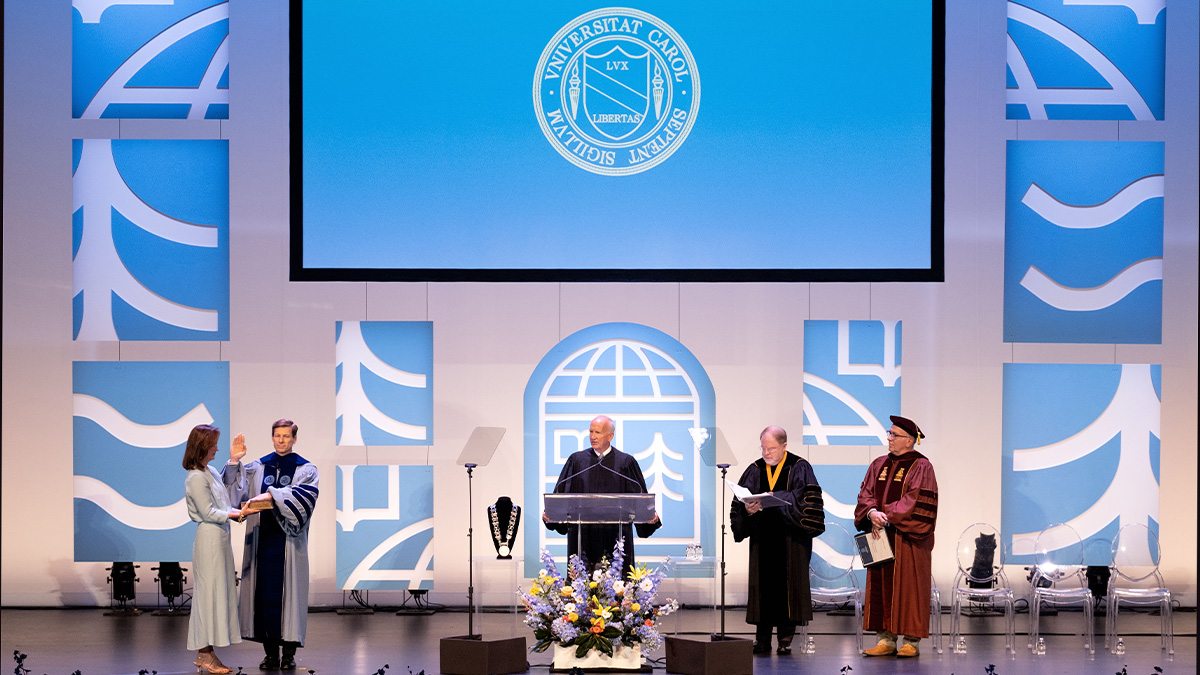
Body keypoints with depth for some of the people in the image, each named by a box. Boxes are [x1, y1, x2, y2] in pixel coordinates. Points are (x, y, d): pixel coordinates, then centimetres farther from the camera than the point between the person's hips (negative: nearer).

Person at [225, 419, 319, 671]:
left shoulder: (305, 469, 4)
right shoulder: (257, 467, 12)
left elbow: (302, 494, -16)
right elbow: (235, 492, 2)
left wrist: (270, 495, -27)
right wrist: (234, 462, -9)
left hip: (290, 540, -2)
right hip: (263, 539, 2)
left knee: (289, 592, -3)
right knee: (265, 592, 1)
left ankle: (288, 652, 2)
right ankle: (270, 652, 6)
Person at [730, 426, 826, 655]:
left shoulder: (800, 468, 1)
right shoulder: (755, 470, 11)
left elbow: (807, 499, -12)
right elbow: (739, 501, 7)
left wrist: (778, 499, -22)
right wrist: (747, 508, -15)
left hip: (791, 540, -3)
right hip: (762, 539, 3)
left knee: (789, 584, -2)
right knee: (763, 585, 0)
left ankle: (786, 639, 3)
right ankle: (762, 639, 4)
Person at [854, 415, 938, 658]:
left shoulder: (920, 466, -5)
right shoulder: (879, 464, 13)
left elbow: (916, 500, -14)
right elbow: (865, 493, 6)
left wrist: (888, 515, -18)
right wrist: (872, 513, -14)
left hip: (907, 537, -6)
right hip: (882, 536, 6)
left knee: (908, 586, -3)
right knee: (881, 585, 3)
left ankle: (912, 641, 1)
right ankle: (886, 638, 6)